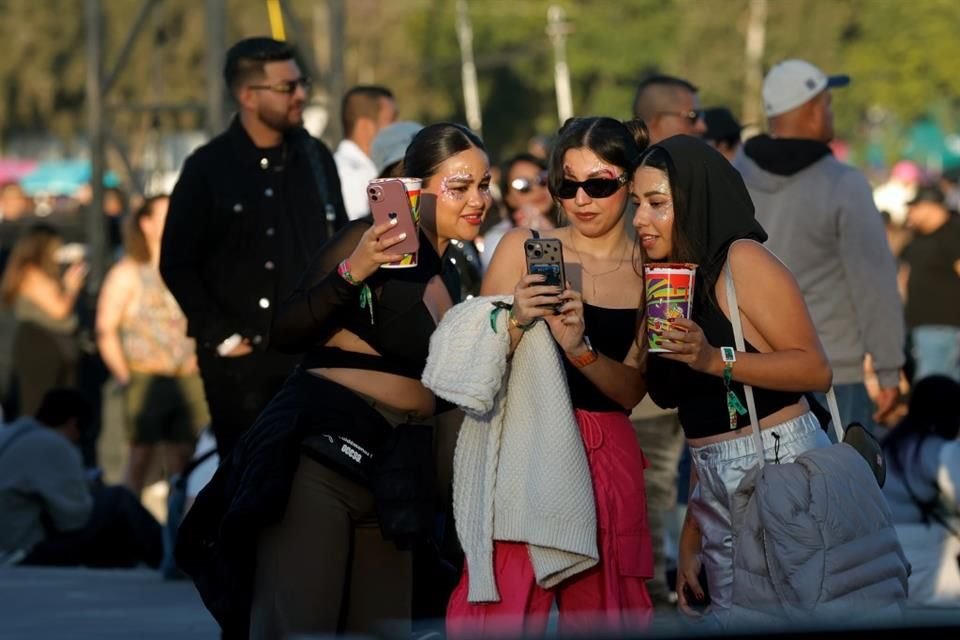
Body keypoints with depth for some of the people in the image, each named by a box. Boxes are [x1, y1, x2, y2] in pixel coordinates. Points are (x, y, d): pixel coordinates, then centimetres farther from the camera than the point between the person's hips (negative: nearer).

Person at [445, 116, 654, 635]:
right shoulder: (523, 247, 3)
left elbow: (632, 392, -1)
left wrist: (580, 348, -17)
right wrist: (516, 323, -17)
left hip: (606, 458, 2)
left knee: (599, 616, 4)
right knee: (503, 613, -10)